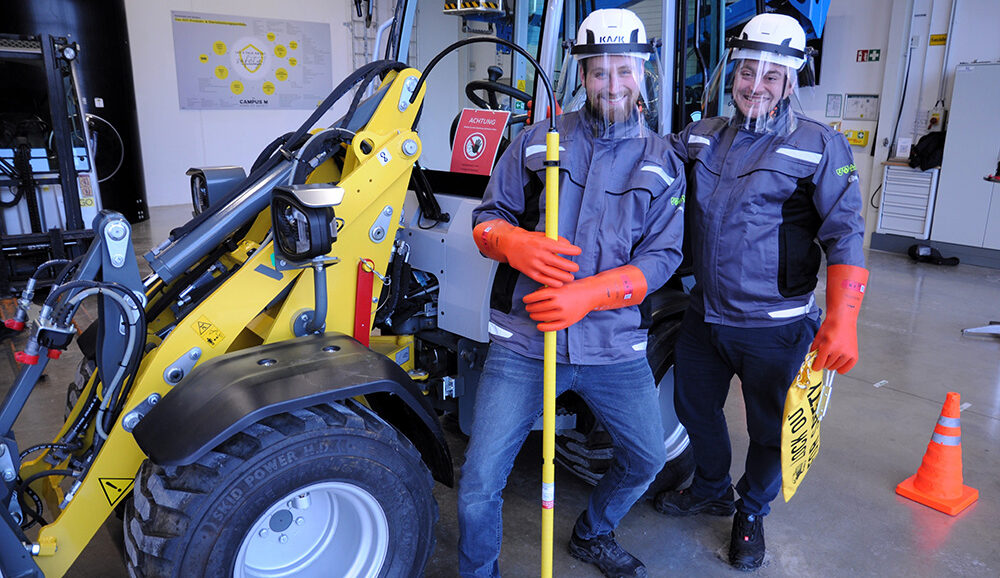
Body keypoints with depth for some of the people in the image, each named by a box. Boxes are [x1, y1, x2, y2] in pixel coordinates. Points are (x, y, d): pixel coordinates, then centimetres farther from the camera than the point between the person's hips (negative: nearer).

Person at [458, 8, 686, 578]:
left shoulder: (662, 163, 6)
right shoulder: (538, 140, 5)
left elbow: (662, 256, -2)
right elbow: (488, 216, 6)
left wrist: (589, 295, -19)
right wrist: (515, 244, -19)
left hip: (614, 345, 2)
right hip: (524, 343, -2)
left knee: (645, 460, 18)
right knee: (479, 483, -3)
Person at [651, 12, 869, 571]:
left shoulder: (820, 146, -9)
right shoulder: (701, 136, 4)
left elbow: (845, 236, -13)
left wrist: (841, 321, -23)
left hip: (773, 327, -4)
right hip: (704, 315, 5)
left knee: (770, 430, 12)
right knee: (695, 406, 21)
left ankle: (752, 514, 39)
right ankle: (712, 489, 48)